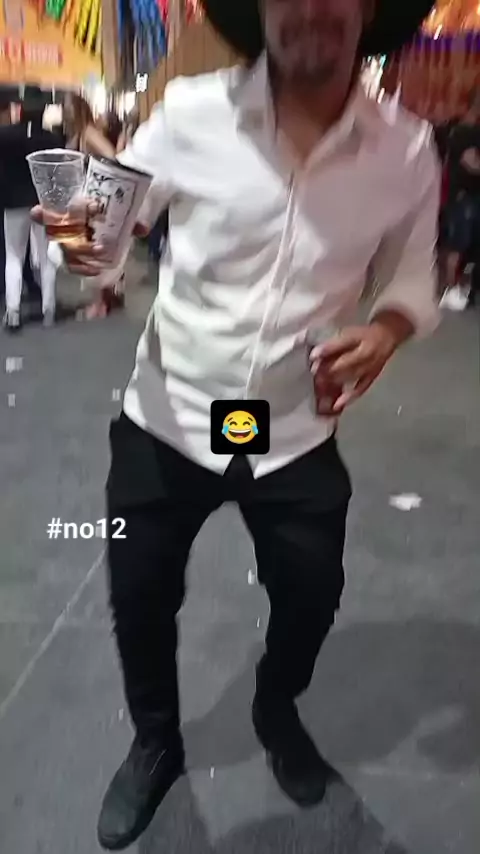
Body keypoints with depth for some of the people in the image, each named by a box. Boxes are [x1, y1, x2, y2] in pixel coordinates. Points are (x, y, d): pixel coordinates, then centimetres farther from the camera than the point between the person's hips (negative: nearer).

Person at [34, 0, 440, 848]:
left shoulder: (405, 149, -7)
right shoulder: (192, 112, -12)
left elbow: (412, 273, 5)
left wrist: (386, 329, -18)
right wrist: (82, 232, -27)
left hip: (296, 431, 2)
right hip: (167, 420, 0)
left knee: (312, 597, 17)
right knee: (139, 597, 12)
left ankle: (276, 711, 54)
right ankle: (155, 741, 46)